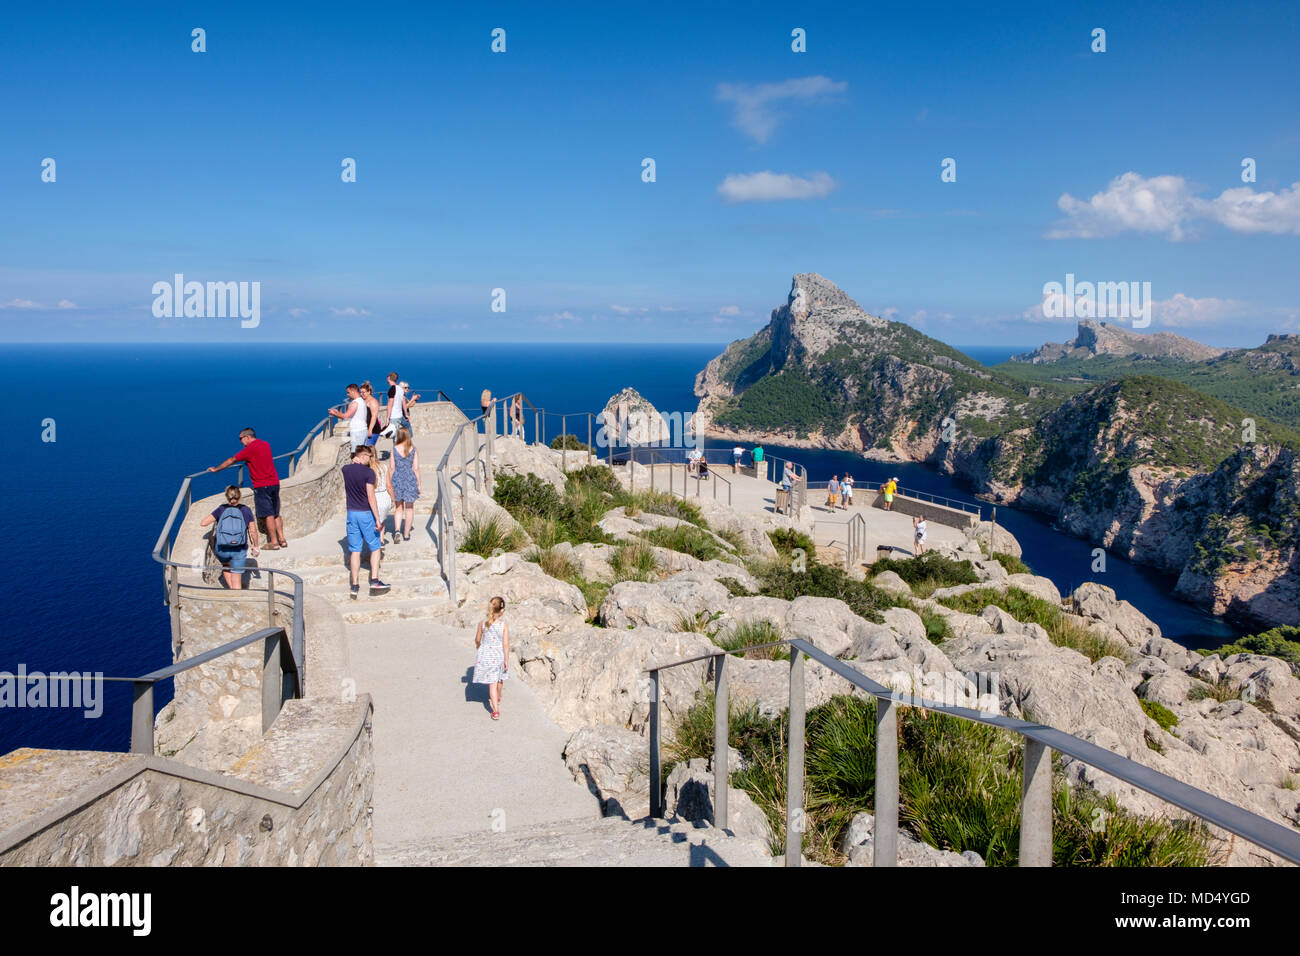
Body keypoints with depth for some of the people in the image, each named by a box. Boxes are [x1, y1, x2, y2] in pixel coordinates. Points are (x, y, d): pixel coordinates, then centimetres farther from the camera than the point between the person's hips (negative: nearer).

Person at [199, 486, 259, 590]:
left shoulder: (221, 509, -3)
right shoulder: (245, 510, -2)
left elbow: (203, 523, -9)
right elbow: (253, 531, -2)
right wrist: (255, 547, 10)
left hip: (221, 549, 1)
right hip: (239, 550, -1)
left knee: (226, 566, 33)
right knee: (236, 579, 5)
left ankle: (231, 589, 27)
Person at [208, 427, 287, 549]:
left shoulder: (250, 449, -8)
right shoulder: (266, 444, 13)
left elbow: (231, 460, 0)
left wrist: (216, 469, 12)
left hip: (262, 486, -7)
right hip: (275, 483, 7)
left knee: (268, 515, -4)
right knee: (276, 514, 12)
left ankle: (274, 542, -3)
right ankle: (282, 539, 11)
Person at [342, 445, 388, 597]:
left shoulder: (346, 469, 3)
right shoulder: (368, 472, -13)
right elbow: (371, 497, -17)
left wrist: (354, 463, 18)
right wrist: (377, 519, -14)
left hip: (351, 513, 5)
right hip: (366, 513, -4)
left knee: (355, 550, 8)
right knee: (375, 547, 9)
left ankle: (355, 585, 7)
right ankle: (374, 580, 0)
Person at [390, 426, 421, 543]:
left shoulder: (394, 449, -5)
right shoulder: (413, 450, -5)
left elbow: (392, 468, -3)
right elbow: (416, 468, -5)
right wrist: (418, 484, 3)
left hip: (397, 480, 1)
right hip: (410, 479, -1)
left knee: (399, 508, 14)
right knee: (409, 508, 11)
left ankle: (396, 530, -6)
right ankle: (406, 534, 15)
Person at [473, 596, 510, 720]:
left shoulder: (482, 623, -12)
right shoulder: (504, 624, -16)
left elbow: (477, 639, 1)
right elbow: (506, 644, -15)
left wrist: (478, 646, 24)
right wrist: (506, 660, -6)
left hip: (486, 655, 0)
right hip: (499, 655, 0)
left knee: (492, 682, 4)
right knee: (499, 679, 26)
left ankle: (496, 710, -3)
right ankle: (497, 699, 50)